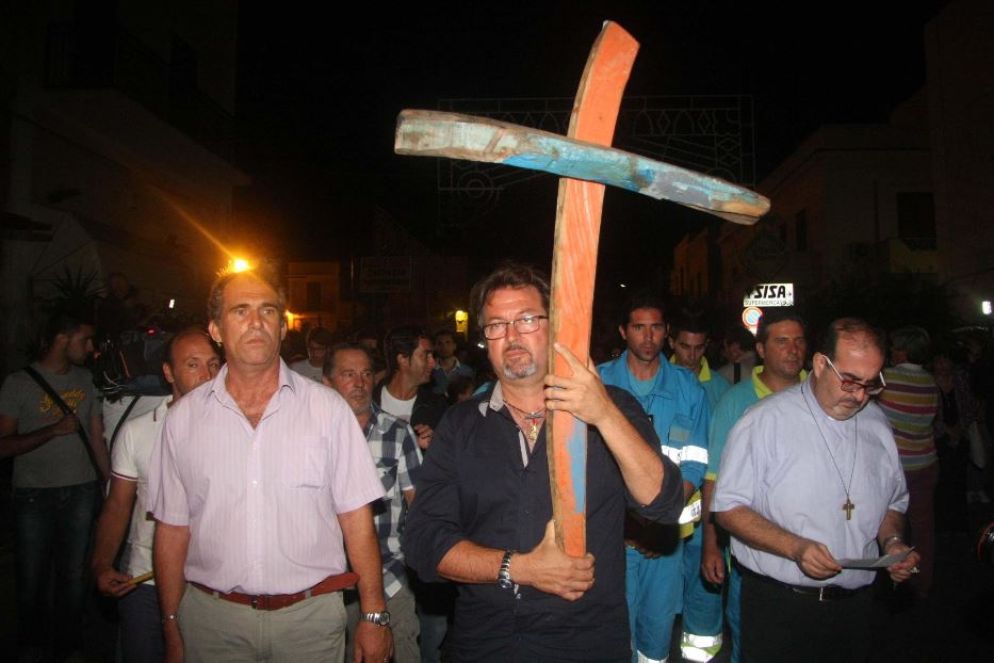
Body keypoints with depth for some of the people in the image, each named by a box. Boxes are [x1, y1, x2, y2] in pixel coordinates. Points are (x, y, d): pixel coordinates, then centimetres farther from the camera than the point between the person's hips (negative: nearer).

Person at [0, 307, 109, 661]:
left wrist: (111, 483, 6)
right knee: (33, 581, 9)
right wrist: (53, 430, -18)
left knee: (74, 578, 9)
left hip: (81, 492, 3)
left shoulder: (84, 379, 8)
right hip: (34, 495, -3)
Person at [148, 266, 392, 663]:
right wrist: (172, 629, 5)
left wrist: (374, 615, -6)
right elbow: (172, 530, 4)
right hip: (211, 617, 2)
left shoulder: (328, 409, -6)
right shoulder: (184, 417, 0)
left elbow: (356, 518, -6)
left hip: (311, 615, -1)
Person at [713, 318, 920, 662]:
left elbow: (894, 501, 17)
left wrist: (892, 542, -2)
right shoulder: (765, 421, -15)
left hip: (856, 605, 5)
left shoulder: (877, 425, 5)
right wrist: (795, 547, -24)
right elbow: (729, 507, -15)